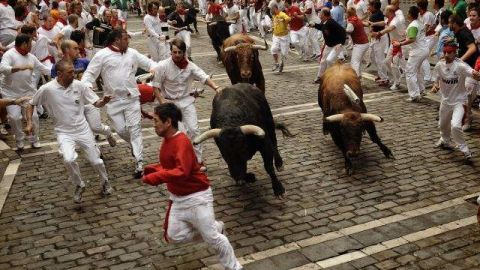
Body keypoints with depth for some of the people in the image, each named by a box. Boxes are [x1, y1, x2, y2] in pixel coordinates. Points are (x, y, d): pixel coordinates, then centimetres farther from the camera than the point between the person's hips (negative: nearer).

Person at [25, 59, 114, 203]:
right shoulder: (47, 89, -14)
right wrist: (29, 123, -8)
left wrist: (103, 101, -26)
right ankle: (79, 186, 3)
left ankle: (105, 182, 38)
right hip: (64, 132, -2)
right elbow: (31, 104, 2)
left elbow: (96, 103, -4)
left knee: (95, 160, 6)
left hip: (83, 129, 2)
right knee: (69, 159, -26)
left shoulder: (78, 85, -9)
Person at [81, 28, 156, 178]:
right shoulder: (101, 55, -4)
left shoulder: (132, 53, 6)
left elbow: (148, 62, 10)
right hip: (113, 100, -1)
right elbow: (90, 73, -4)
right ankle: (135, 145, 34)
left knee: (134, 128, -3)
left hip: (131, 98, 1)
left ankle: (139, 163, -2)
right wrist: (87, 86, -23)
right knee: (121, 129, 2)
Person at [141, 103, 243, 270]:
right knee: (173, 237, 8)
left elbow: (182, 172, -36)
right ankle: (214, 228, 23)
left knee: (212, 238, -2)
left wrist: (153, 177, -33)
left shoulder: (181, 142, -24)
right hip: (178, 199, 9)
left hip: (197, 197, -9)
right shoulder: (167, 141, 5)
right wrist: (150, 170, 2)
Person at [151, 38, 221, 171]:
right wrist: (163, 103, -16)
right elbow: (156, 86, -6)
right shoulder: (162, 66, -11)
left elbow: (204, 77, -13)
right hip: (170, 102, -3)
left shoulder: (189, 66, -4)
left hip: (186, 100, 3)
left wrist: (216, 88, -29)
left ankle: (198, 159, 7)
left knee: (194, 129, -3)